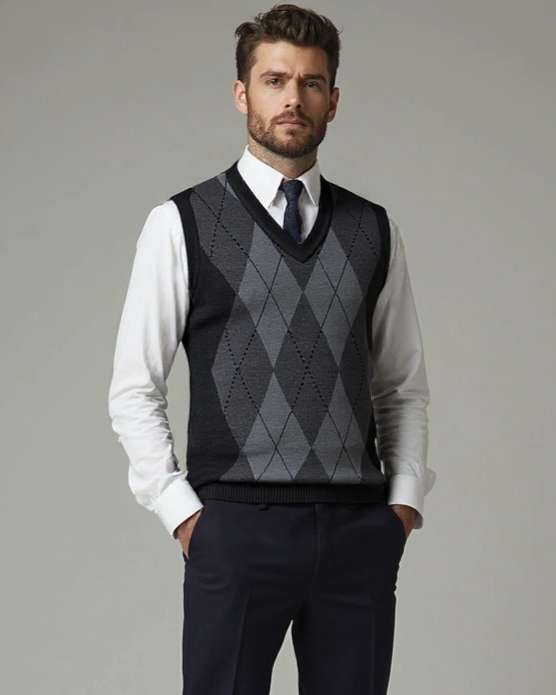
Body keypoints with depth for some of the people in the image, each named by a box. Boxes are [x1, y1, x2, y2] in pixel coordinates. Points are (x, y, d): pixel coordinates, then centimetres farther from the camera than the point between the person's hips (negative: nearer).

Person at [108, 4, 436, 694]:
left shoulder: (374, 230, 12)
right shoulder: (181, 224, 3)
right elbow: (134, 391, 4)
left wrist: (406, 498, 5)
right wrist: (181, 511, -4)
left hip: (360, 532, 3)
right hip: (236, 526, -3)